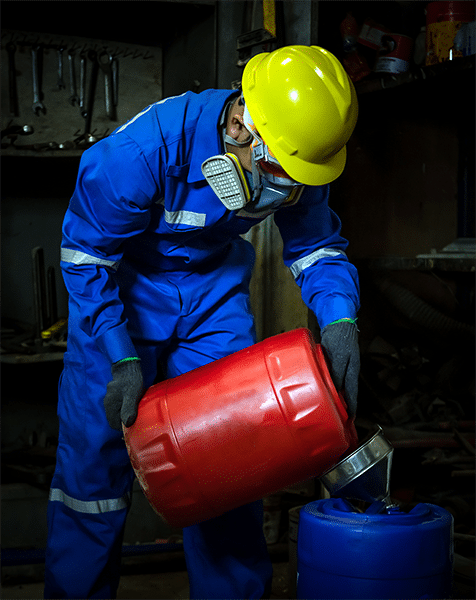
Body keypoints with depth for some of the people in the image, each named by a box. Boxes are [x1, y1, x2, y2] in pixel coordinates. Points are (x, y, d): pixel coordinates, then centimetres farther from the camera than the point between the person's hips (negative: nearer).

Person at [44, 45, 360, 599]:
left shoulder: (299, 156, -20)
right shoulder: (140, 151, -34)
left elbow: (316, 246, -4)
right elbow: (84, 255, -23)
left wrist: (339, 320, -24)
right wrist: (122, 358, -27)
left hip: (213, 287, 4)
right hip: (123, 281, -3)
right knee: (97, 443, -4)